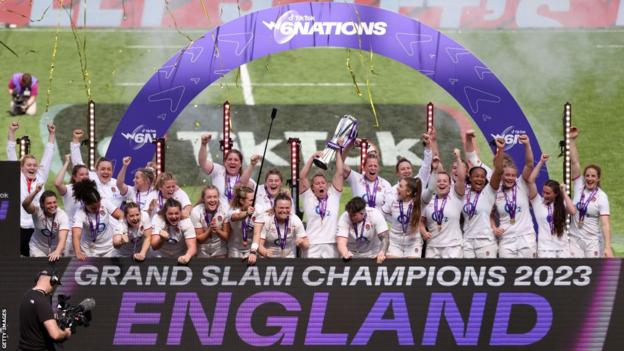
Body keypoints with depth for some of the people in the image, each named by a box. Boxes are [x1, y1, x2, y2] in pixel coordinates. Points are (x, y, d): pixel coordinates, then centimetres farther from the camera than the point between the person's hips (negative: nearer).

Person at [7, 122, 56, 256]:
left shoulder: (41, 179, 12)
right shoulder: (16, 178, 7)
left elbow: (47, 157, 15)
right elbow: (11, 155, 6)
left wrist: (51, 135, 16)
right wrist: (11, 133, 3)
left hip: (37, 229, 2)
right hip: (18, 228, -2)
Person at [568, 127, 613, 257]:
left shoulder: (601, 197, -8)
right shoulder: (579, 186, 3)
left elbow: (605, 224, -14)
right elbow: (574, 162, -4)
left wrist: (607, 247, -23)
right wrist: (572, 140, -11)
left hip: (593, 241, -3)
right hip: (575, 238, 3)